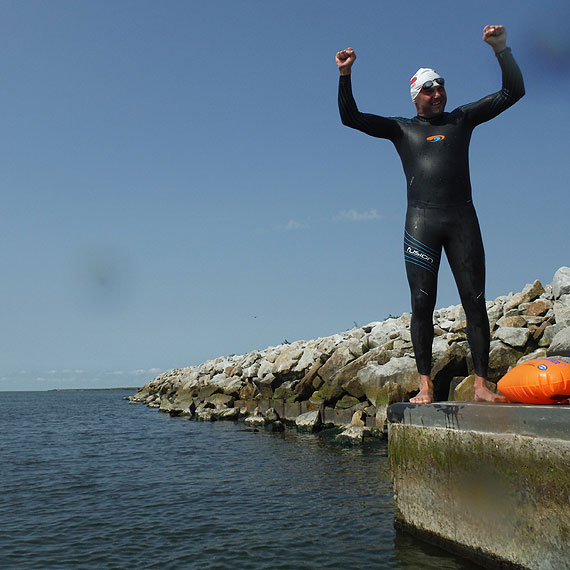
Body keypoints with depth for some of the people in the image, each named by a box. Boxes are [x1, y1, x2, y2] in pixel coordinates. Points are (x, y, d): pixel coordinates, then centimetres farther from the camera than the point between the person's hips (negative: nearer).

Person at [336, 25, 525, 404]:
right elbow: (351, 117, 7)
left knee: (475, 301, -5)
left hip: (463, 219, 1)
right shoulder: (402, 129, 14)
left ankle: (482, 383, -1)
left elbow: (513, 92, 16)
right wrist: (345, 75, -4)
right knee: (422, 304, -5)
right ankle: (426, 385, 0)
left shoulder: (462, 119, 17)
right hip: (421, 221, -1)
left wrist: (501, 49, 5)